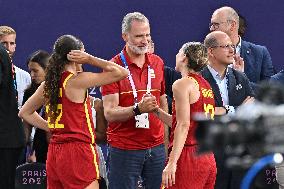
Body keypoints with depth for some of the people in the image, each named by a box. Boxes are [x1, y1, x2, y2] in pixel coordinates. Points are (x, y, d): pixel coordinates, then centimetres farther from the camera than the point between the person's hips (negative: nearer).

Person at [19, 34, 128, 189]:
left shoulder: (47, 85, 9)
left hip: (54, 152, 7)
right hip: (77, 151, -7)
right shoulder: (77, 81, -10)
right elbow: (121, 73, -10)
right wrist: (89, 59, -4)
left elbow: (25, 113, 24)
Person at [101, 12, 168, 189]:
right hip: (124, 149, -4)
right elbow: (109, 113, -12)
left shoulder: (158, 63, 10)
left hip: (156, 147, 4)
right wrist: (138, 109, -28)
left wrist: (167, 141, 14)